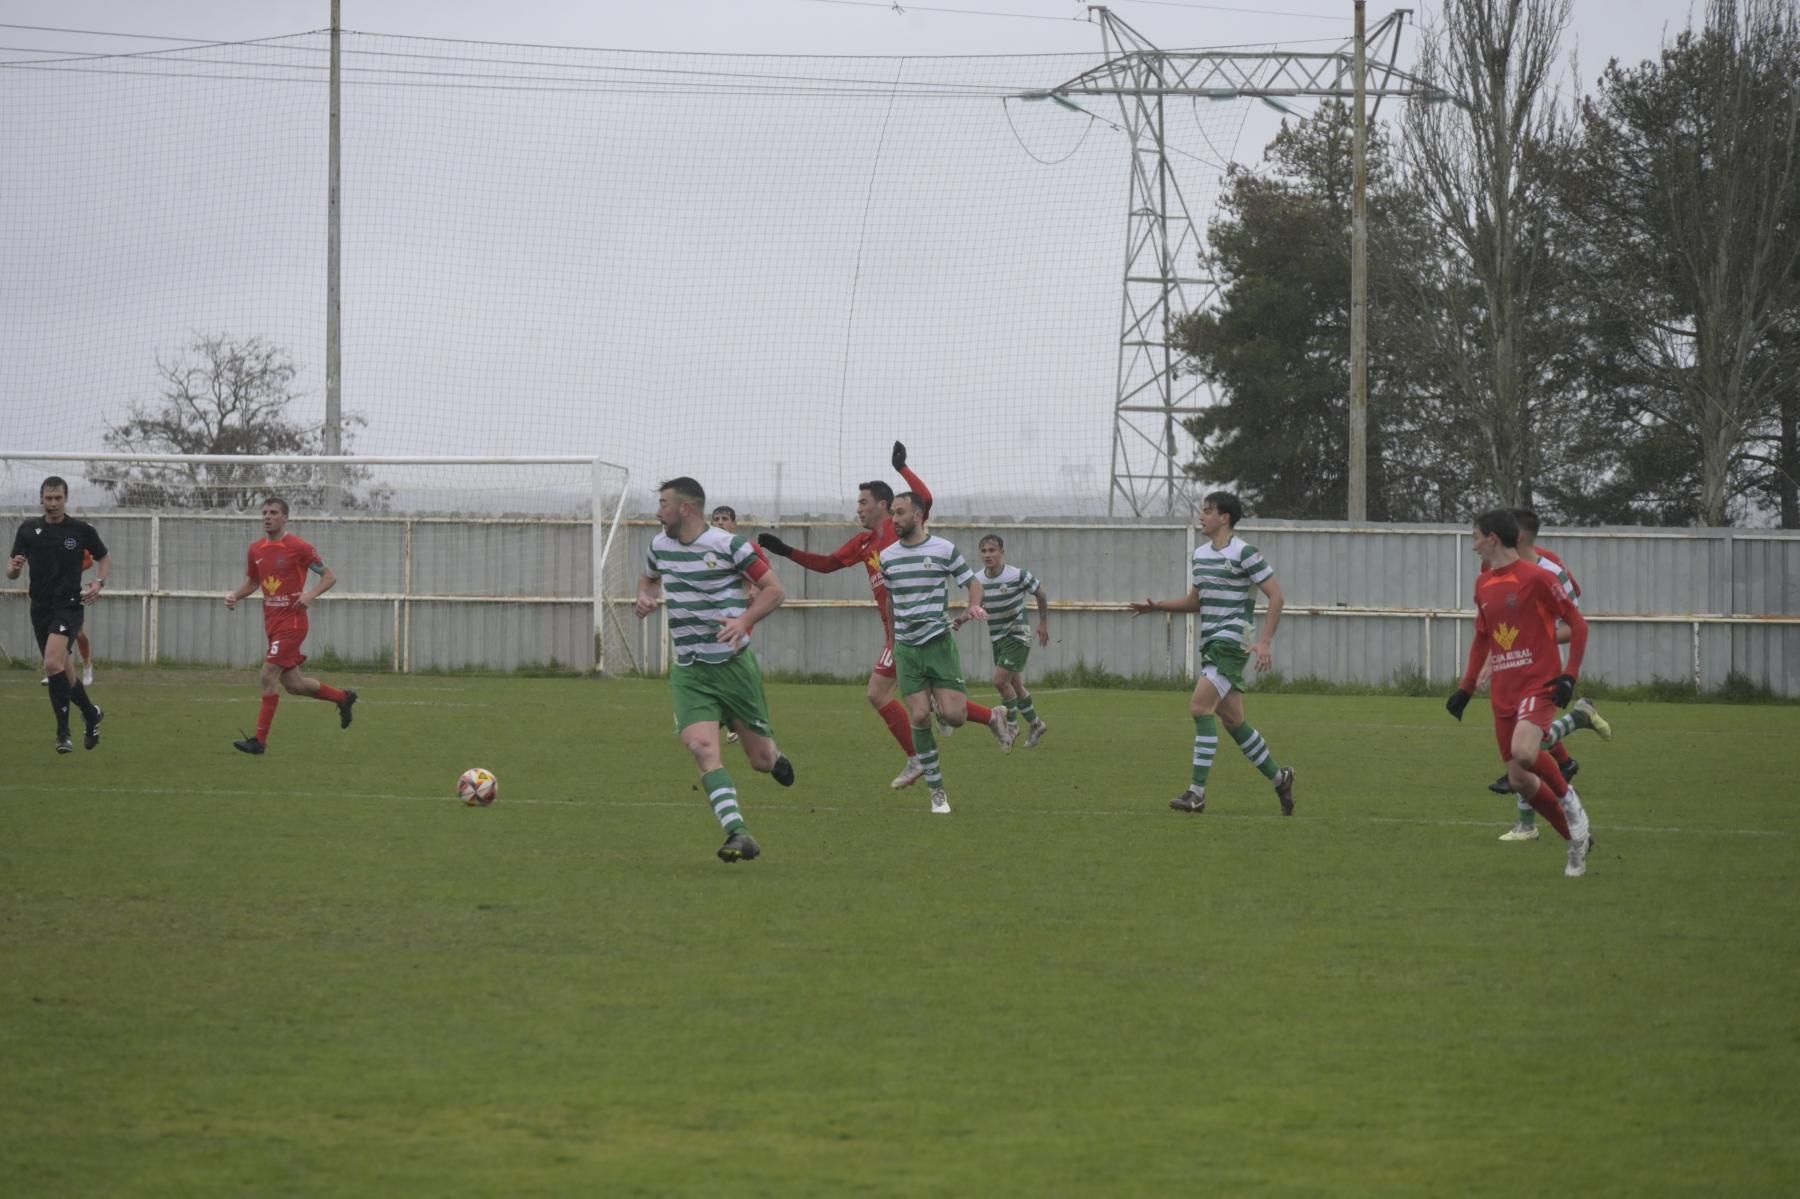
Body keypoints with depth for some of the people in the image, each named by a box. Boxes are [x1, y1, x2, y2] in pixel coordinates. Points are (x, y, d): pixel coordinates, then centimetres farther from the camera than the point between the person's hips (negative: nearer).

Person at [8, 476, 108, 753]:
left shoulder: (82, 530, -4)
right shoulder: (28, 529, 3)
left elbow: (104, 559, 11)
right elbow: (10, 572, 6)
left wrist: (99, 583, -8)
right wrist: (14, 568, -18)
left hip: (69, 606, -4)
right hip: (40, 608, 4)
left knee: (53, 664, -24)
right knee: (64, 672, 12)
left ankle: (63, 733, -17)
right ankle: (91, 714, 38)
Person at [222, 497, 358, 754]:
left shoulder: (299, 547, -10)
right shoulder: (256, 549, 8)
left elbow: (329, 576, -5)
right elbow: (252, 582, 22)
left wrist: (311, 595, -22)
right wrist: (234, 596, 2)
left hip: (291, 621, -7)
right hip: (272, 623, 7)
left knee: (268, 676, -14)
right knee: (293, 684, 12)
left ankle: (260, 740, -8)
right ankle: (343, 697, 35)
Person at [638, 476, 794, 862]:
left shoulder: (728, 545, -11)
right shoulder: (660, 545, 7)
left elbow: (774, 590, -8)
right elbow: (650, 577, 29)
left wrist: (744, 620, -24)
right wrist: (645, 596, 6)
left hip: (734, 664, -4)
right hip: (688, 670, 4)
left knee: (761, 760, 5)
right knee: (702, 746, -22)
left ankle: (774, 756, 45)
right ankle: (737, 834, -27)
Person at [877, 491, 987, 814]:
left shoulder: (944, 550, -4)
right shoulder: (887, 556, 6)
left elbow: (973, 582, 5)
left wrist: (974, 606, -16)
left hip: (939, 642, -3)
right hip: (906, 648, 3)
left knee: (953, 716, -14)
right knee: (919, 717, -7)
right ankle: (937, 792, 1)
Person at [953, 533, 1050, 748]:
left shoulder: (1018, 576, -18)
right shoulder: (978, 580, -5)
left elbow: (1041, 594, -1)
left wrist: (1043, 624, 5)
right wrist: (961, 619, -11)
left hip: (1017, 636, -6)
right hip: (997, 639, 6)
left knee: (1001, 680, -17)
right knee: (1014, 684, 13)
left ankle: (1012, 725, 0)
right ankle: (1035, 725, 30)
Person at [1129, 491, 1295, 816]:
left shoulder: (1244, 553, -11)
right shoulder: (1200, 554, 14)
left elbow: (1276, 596, -11)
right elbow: (1195, 601, 26)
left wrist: (1265, 642, -18)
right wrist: (1157, 606, 11)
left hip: (1232, 642, -9)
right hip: (1210, 643, 9)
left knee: (1199, 707, -18)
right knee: (1232, 719, 10)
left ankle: (1197, 792, -17)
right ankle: (1279, 778, 24)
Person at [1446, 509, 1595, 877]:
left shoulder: (1535, 578, -8)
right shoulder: (1483, 584, 13)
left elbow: (1577, 623, -5)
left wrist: (1569, 676, -13)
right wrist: (1466, 688, 20)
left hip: (1538, 686, -7)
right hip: (1503, 693, 7)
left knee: (1523, 753, -31)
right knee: (1520, 780, 2)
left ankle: (1569, 801, -4)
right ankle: (1577, 839, 18)